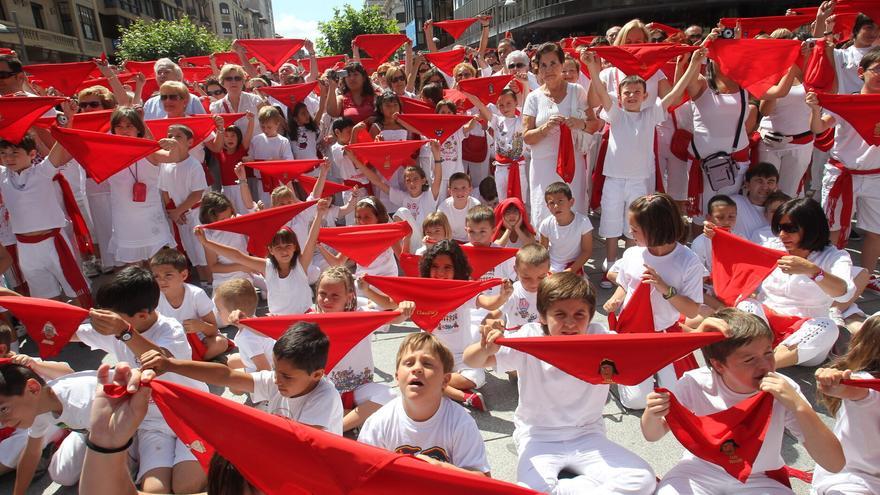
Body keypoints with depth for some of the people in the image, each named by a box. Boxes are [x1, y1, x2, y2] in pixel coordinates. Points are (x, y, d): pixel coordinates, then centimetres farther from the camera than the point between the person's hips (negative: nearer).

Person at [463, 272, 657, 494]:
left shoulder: (601, 338, -11)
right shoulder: (529, 339, -15)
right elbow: (471, 360, -17)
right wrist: (485, 348, -40)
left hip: (587, 435, 2)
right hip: (538, 437, -2)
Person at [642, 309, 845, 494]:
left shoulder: (784, 391, -20)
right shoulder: (695, 384, -21)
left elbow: (835, 464, -23)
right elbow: (653, 435, -8)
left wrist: (798, 406, -35)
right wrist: (651, 415, -32)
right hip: (701, 471, -1)